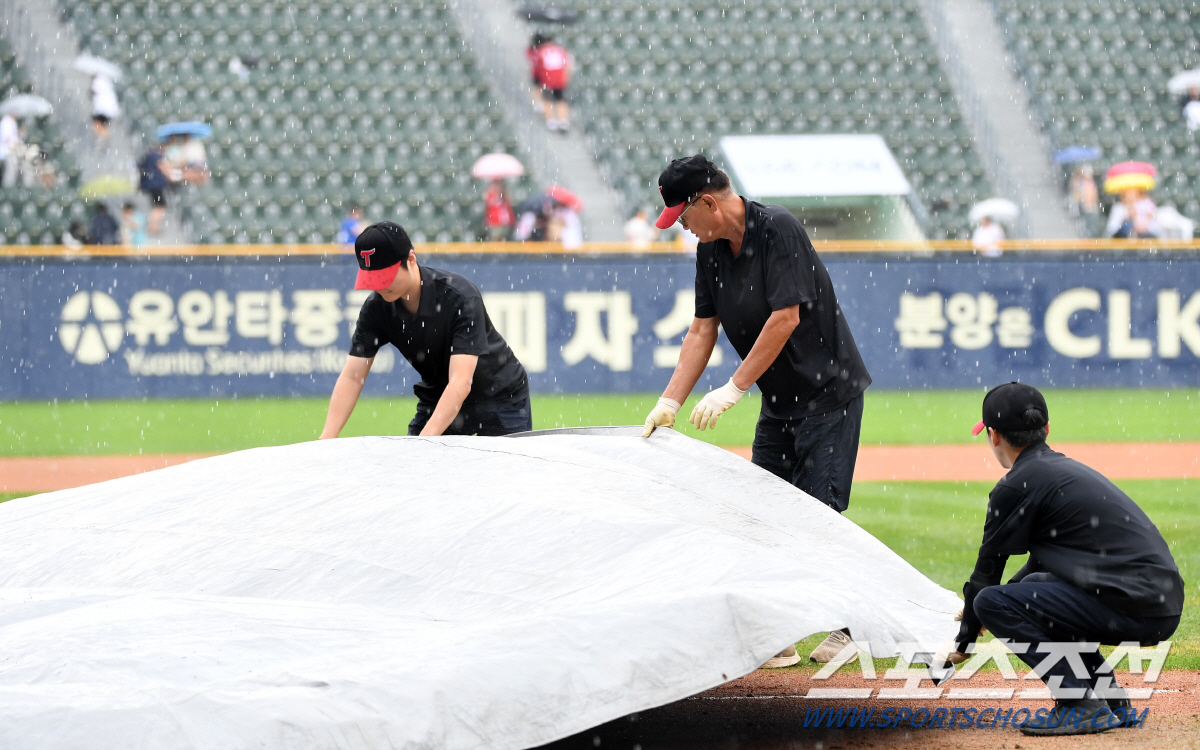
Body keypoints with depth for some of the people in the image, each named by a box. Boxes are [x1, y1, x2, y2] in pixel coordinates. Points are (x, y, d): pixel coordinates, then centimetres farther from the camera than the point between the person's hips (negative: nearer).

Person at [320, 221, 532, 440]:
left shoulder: (461, 297, -30)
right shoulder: (377, 307, -14)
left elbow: (460, 382, -38)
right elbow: (351, 377, -14)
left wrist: (426, 439, -50)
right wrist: (327, 438, -29)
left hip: (500, 397, -5)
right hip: (437, 402, 5)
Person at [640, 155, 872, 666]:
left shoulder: (778, 230, -20)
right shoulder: (711, 248, 5)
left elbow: (786, 318, -24)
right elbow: (702, 330, 7)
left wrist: (735, 387, -21)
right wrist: (670, 402, -3)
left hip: (829, 394, -8)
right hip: (778, 403, 8)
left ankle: (852, 627, 3)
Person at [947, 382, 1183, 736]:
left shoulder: (1017, 486, -5)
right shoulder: (1070, 469, 23)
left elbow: (987, 571, 5)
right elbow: (1041, 562, 35)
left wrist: (963, 644, 19)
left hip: (1134, 608, -9)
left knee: (992, 602, -8)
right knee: (1034, 585, 29)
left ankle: (1082, 705, -12)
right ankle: (1108, 694, 18)